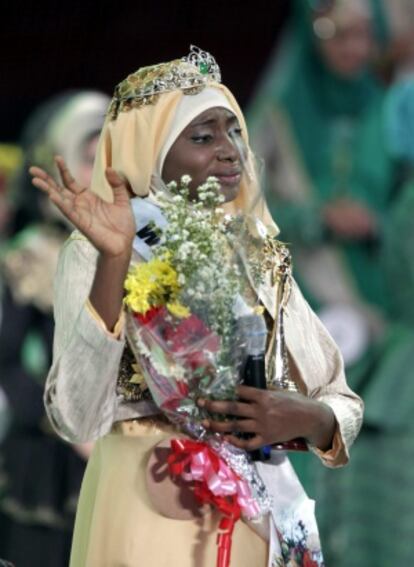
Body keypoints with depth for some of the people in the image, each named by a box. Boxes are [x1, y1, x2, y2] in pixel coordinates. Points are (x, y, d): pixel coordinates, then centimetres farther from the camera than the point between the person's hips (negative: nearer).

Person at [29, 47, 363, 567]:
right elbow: (77, 419, -20)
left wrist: (303, 418, -14)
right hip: (150, 513, -5)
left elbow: (344, 405, 9)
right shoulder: (92, 256, -7)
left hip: (262, 515, 5)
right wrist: (114, 259, -26)